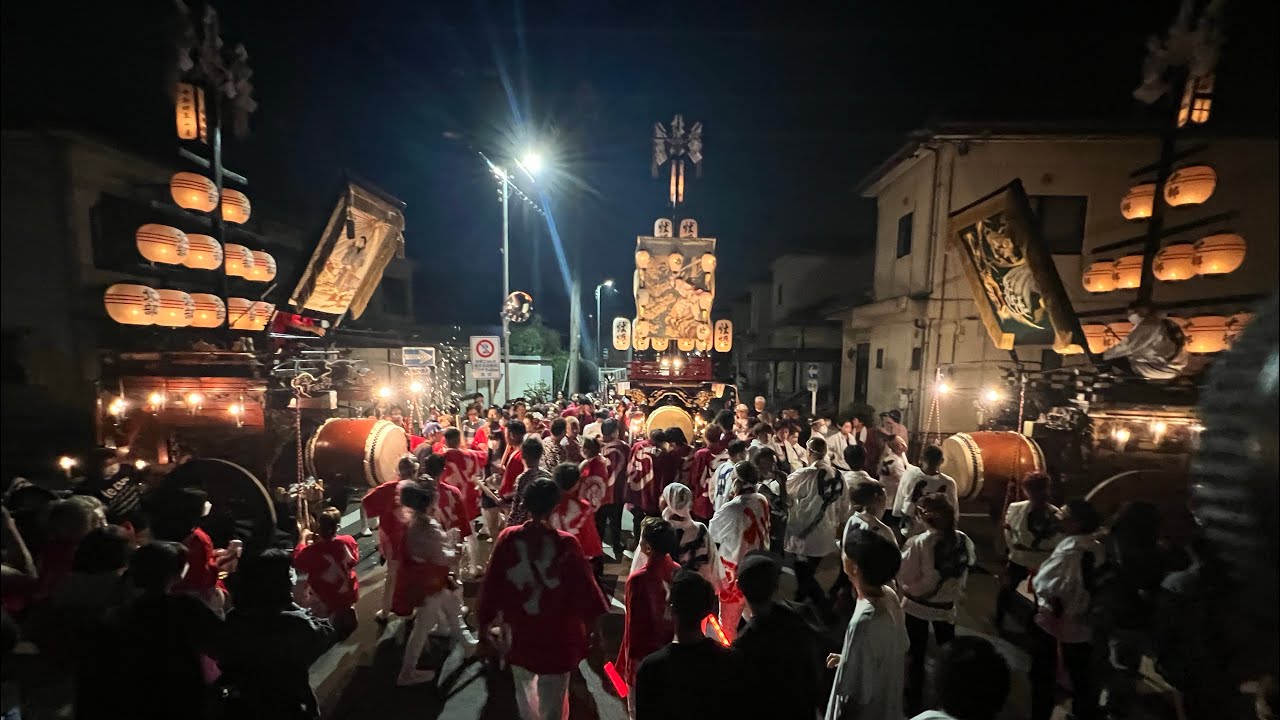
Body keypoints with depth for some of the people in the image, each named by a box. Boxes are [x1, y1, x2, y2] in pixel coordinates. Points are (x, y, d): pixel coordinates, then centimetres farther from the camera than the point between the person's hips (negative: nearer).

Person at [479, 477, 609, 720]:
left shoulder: (508, 538, -14)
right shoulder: (566, 543, -21)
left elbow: (491, 584, -4)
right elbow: (585, 588, -13)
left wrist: (486, 620, 11)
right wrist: (599, 620, 2)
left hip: (518, 636, 3)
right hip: (556, 638, -3)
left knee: (525, 689, 30)